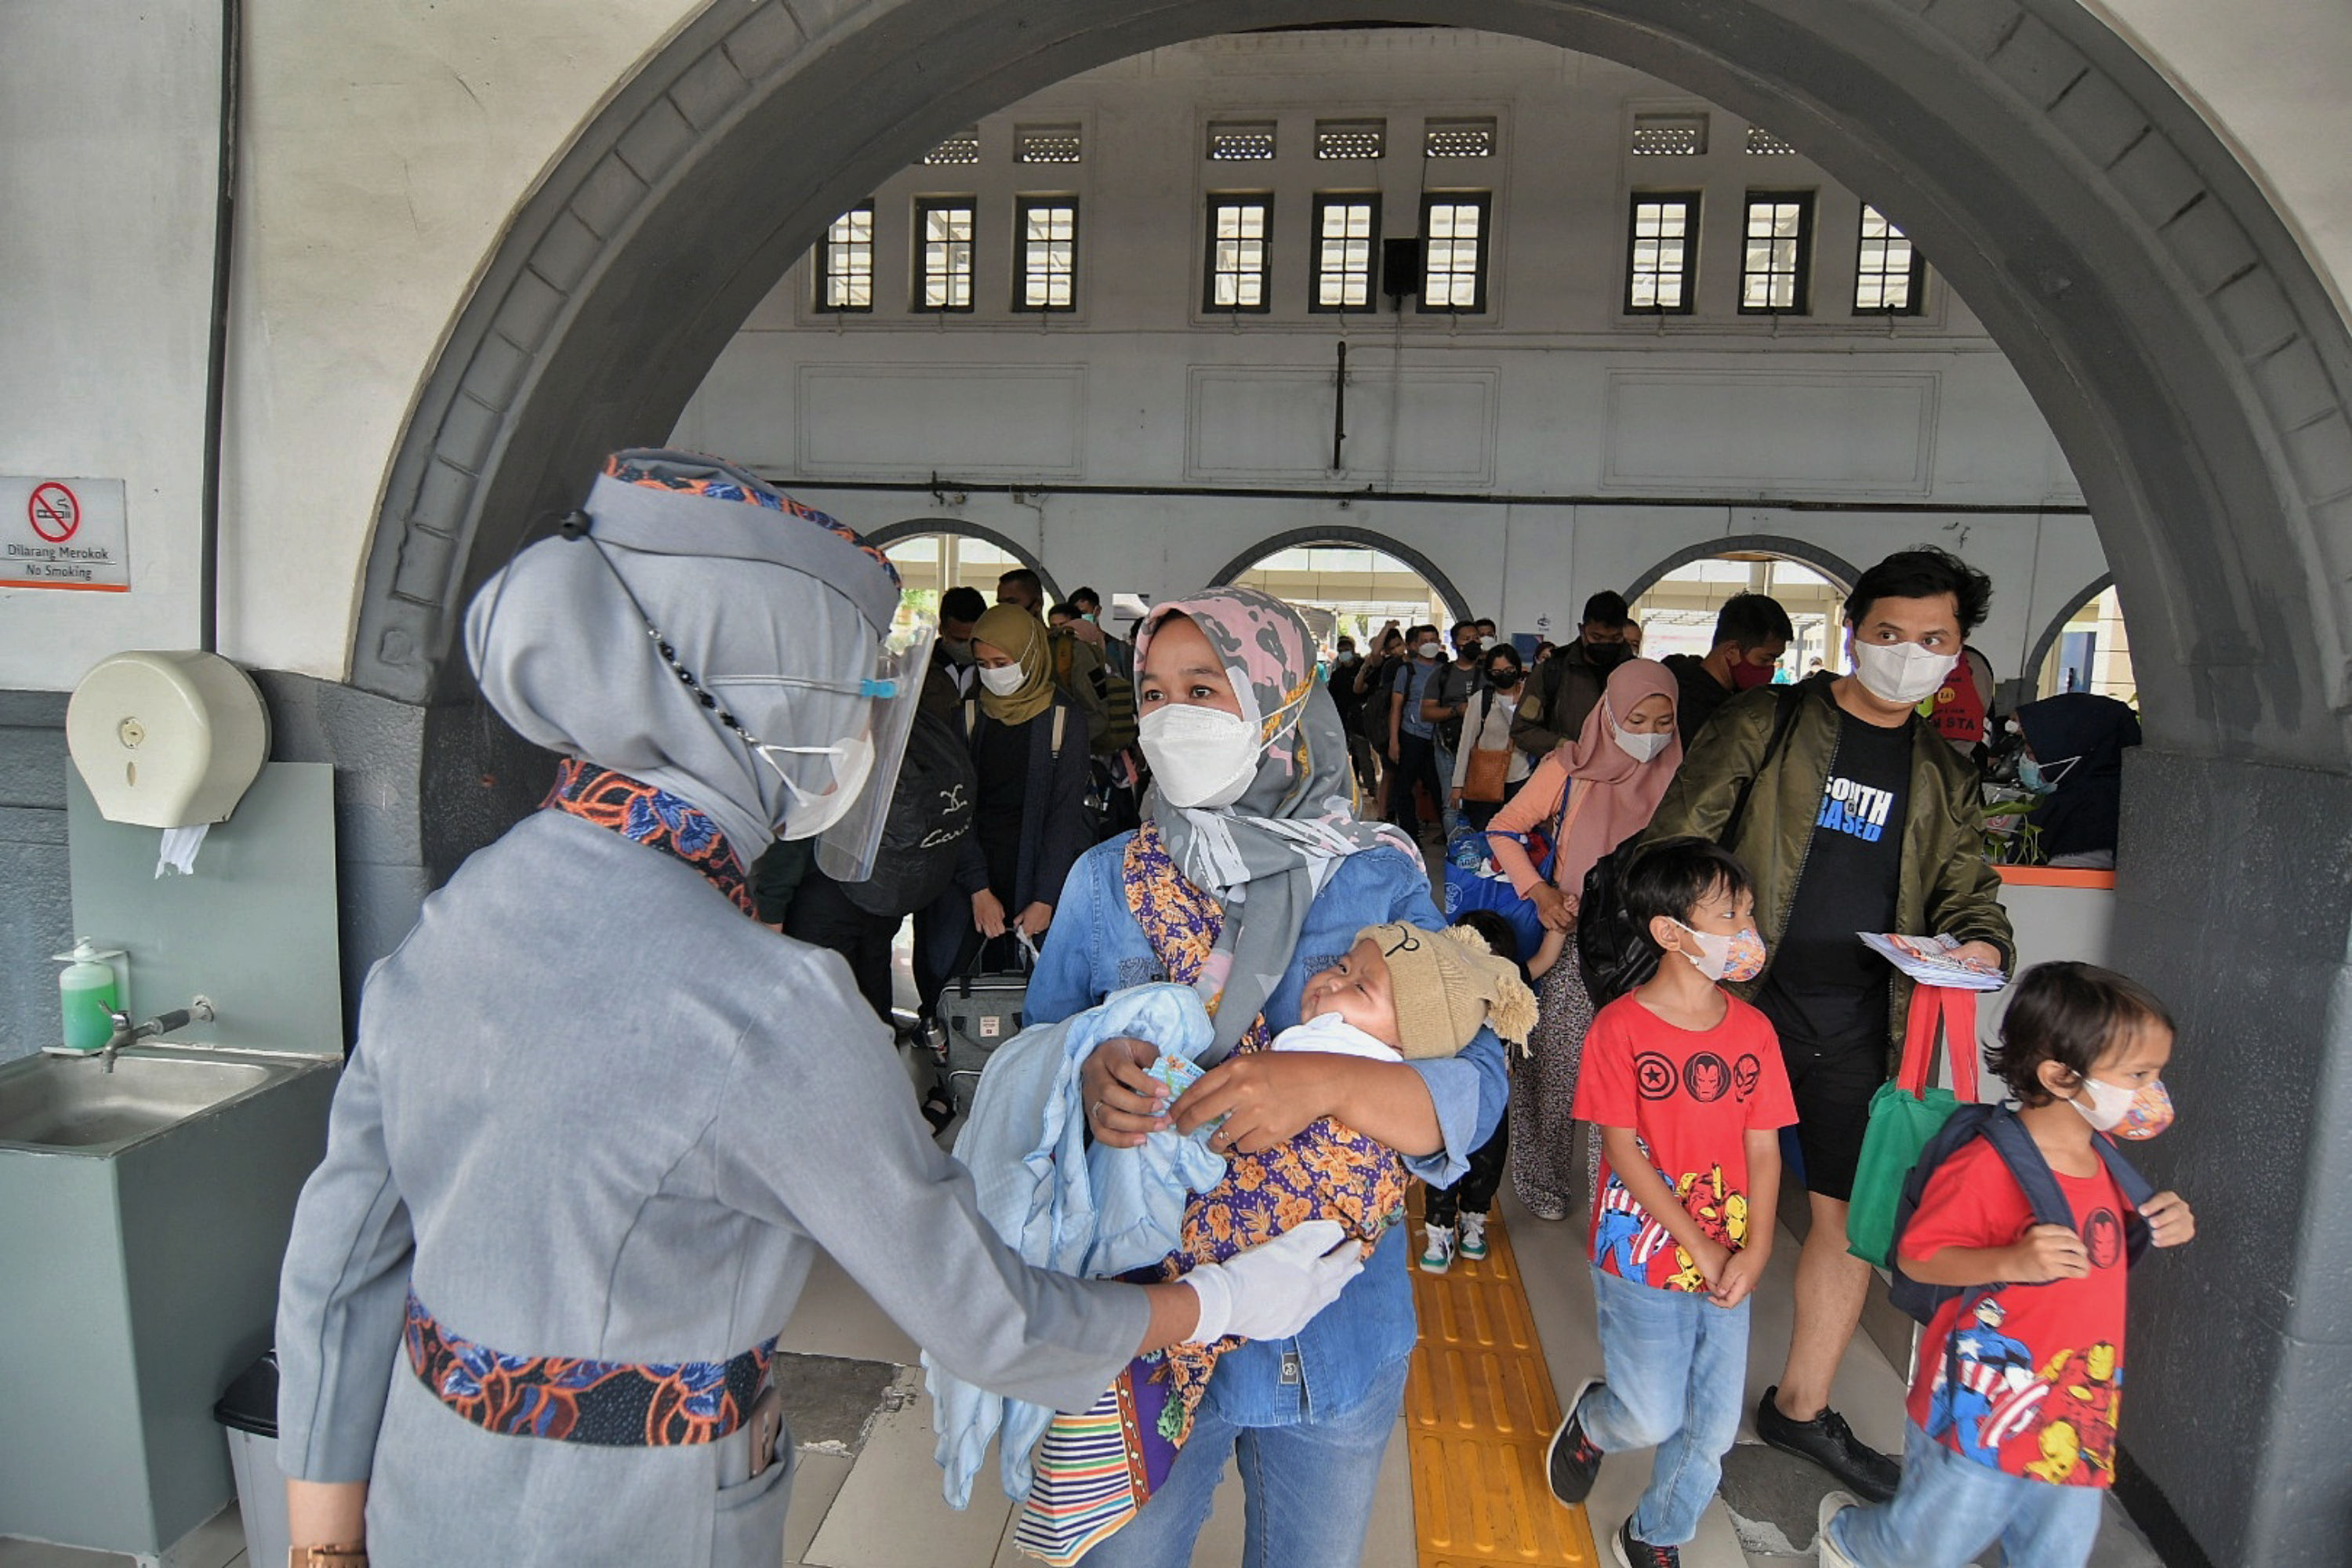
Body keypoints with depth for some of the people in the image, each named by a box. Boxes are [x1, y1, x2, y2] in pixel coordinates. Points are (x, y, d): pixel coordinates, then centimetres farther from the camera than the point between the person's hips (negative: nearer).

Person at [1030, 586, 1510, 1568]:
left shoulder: (1379, 883, -10)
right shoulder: (1106, 881, -6)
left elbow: (1475, 1091, -14)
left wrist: (1324, 1083, -32)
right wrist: (1090, 1084, -26)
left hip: (1336, 1332, 0)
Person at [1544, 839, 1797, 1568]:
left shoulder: (1753, 1029, -1)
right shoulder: (1620, 1027, -15)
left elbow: (1763, 1149, 0)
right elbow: (1624, 1152, -15)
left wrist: (1754, 1252, -10)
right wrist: (1699, 1247, -13)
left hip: (1729, 1267, 5)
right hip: (1642, 1259, -4)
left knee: (1713, 1427, 13)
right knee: (1652, 1420, 1)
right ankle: (1592, 1419, 37)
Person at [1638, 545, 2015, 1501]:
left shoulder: (1945, 779, 13)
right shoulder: (1767, 725, -1)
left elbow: (1969, 890, 17)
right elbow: (1676, 840, -4)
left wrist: (1981, 944, -6)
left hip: (1859, 1028, 5)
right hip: (1743, 1002, -4)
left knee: (1852, 1218, 12)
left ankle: (1800, 1408, 32)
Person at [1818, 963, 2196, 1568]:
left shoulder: (2105, 1161, 1)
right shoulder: (1987, 1166, -24)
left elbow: (2102, 1249, 17)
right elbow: (1918, 1257, -20)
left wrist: (2158, 1227, -1)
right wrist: (2011, 1261, -34)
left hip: (2078, 1421, 7)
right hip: (1981, 1412, -7)